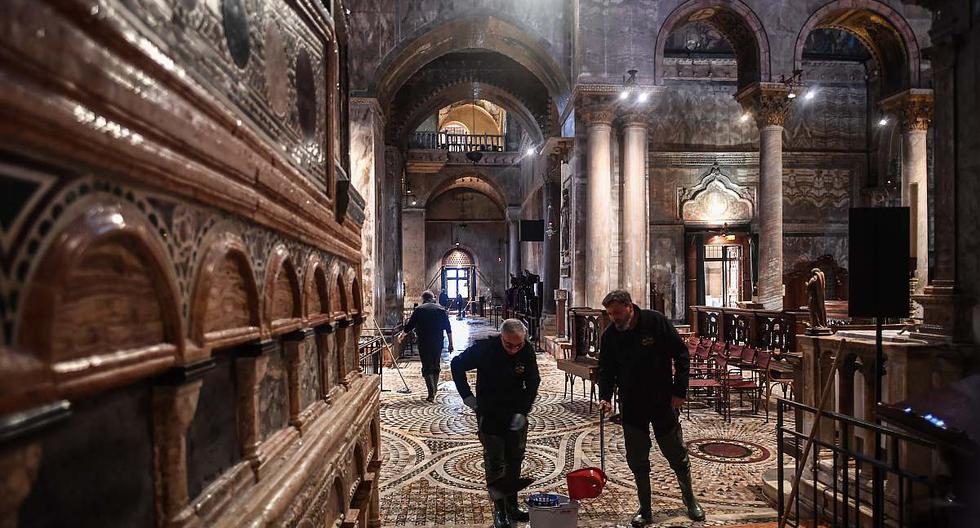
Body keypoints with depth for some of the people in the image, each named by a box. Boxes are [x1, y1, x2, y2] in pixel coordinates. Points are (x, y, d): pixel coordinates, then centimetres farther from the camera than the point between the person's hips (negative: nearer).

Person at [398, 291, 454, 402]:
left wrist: (402, 335, 21)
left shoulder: (419, 310, 0)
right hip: (438, 343, 3)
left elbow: (409, 325, 4)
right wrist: (450, 344, 8)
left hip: (424, 343, -2)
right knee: (436, 366, 16)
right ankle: (434, 390, 24)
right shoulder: (442, 310, 6)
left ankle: (431, 394, -10)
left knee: (427, 368, 1)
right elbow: (448, 329, 3)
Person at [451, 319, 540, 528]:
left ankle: (512, 506, 28)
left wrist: (522, 412, -10)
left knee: (515, 461, 13)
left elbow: (533, 382, -1)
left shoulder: (528, 351, -12)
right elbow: (456, 365, -6)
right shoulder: (485, 348, -20)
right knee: (495, 463, 0)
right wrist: (467, 396, -8)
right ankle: (499, 510, 13)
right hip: (489, 414, -3)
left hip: (517, 414, 4)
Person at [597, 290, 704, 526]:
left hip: (664, 401, -2)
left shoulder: (656, 322, -14)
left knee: (677, 455, 12)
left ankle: (691, 501, 35)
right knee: (637, 460, 6)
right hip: (631, 406, 2)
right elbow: (606, 368, 1)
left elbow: (681, 355, -8)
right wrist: (605, 396, -15)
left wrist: (680, 390, -11)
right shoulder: (609, 335, -6)